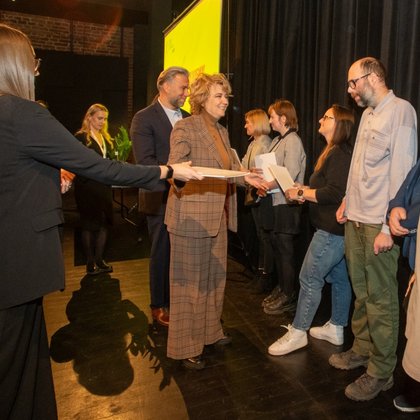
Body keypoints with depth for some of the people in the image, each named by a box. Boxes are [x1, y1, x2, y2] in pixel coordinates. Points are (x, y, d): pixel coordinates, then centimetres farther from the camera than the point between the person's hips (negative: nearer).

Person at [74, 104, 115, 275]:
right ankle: (90, 264, 12)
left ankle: (99, 261, 19)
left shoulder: (105, 138, 15)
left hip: (104, 186, 7)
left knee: (105, 222, 7)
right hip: (87, 187, -6)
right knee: (89, 224, 2)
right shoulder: (81, 137, -6)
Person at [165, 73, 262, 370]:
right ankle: (185, 347, 17)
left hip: (218, 217, 8)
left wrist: (245, 178, 10)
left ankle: (210, 331, 35)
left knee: (215, 278, 17)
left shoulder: (222, 131, 17)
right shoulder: (186, 128, -9)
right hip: (192, 217, -8)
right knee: (190, 283, 2)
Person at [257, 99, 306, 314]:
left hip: (285, 204, -9)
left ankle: (288, 296, 12)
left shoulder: (292, 141, -12)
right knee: (275, 247, 16)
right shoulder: (277, 141, 14)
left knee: (285, 250, 0)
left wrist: (267, 186, -16)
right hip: (273, 202, 9)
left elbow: (290, 176, -20)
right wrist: (262, 184, -2)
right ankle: (280, 288, 30)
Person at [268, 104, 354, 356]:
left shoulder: (340, 153, -16)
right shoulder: (335, 152, 16)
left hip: (333, 229, -11)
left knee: (310, 278, -4)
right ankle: (336, 328, 28)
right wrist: (304, 191, 4)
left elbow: (334, 193, -26)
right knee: (339, 278, 16)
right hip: (336, 229, 11)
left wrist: (301, 193, -16)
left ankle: (298, 333, 7)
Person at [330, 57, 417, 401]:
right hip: (356, 219, 8)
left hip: (378, 224, -7)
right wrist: (347, 201, 13)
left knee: (381, 298, 2)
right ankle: (362, 349, 31)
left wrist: (388, 227, -17)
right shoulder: (368, 114, 16)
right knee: (361, 291, 16)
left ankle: (381, 372, 15)